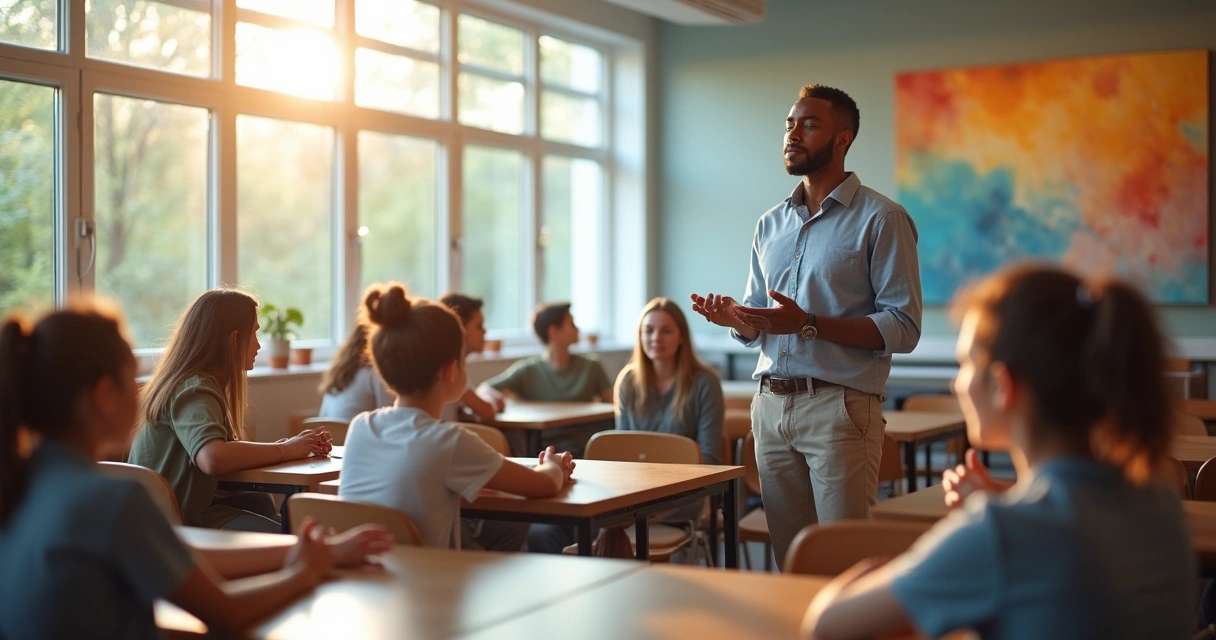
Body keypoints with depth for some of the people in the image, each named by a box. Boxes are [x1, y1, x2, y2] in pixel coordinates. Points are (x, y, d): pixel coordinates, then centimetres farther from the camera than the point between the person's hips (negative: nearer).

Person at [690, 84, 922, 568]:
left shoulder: (881, 219, -4)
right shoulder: (771, 224, 16)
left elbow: (902, 328, -12)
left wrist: (808, 325, -21)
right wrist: (734, 318, -2)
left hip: (840, 407, -6)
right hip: (772, 405, 6)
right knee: (789, 559, 10)